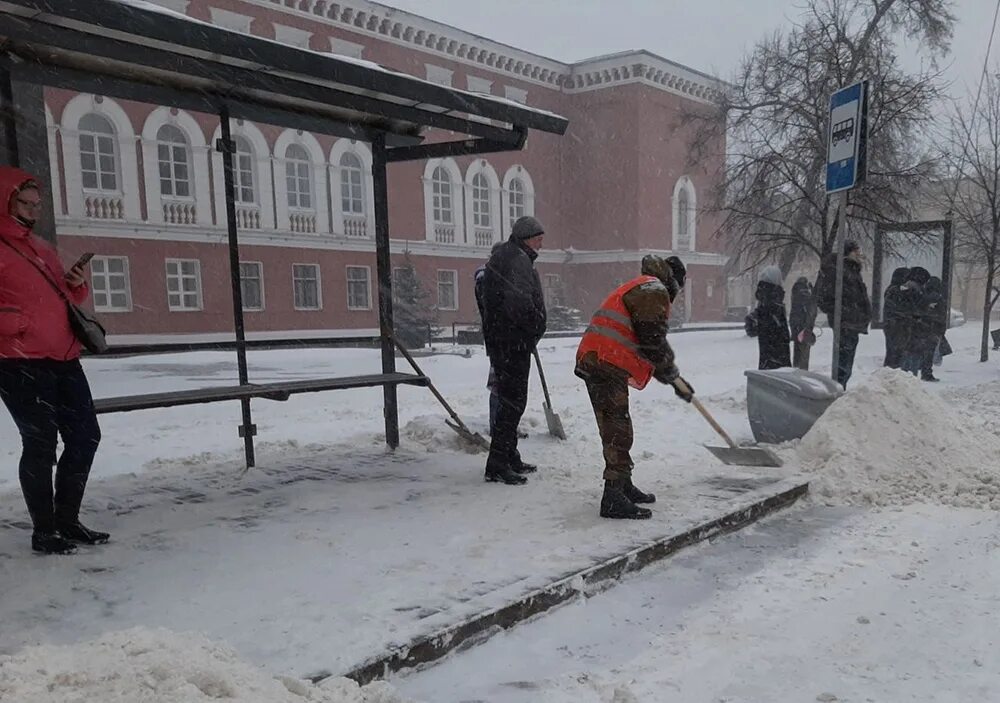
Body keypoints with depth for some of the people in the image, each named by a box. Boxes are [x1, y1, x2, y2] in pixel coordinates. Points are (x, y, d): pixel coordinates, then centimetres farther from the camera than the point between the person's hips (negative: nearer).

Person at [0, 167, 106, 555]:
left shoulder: (42, 249, 20)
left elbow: (63, 300, 27)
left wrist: (77, 285, 8)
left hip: (64, 359, 8)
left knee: (85, 435, 9)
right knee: (40, 444, -5)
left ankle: (67, 520, 21)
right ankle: (44, 531, 8)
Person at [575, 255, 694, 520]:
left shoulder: (638, 289, 29)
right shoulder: (654, 291, -5)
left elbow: (647, 343, 30)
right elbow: (654, 342, -14)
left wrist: (673, 378, 27)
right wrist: (674, 376, 0)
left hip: (593, 362, 10)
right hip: (608, 367, -10)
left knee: (616, 430, 18)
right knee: (618, 431, -9)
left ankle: (623, 487, 30)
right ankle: (614, 499, -8)